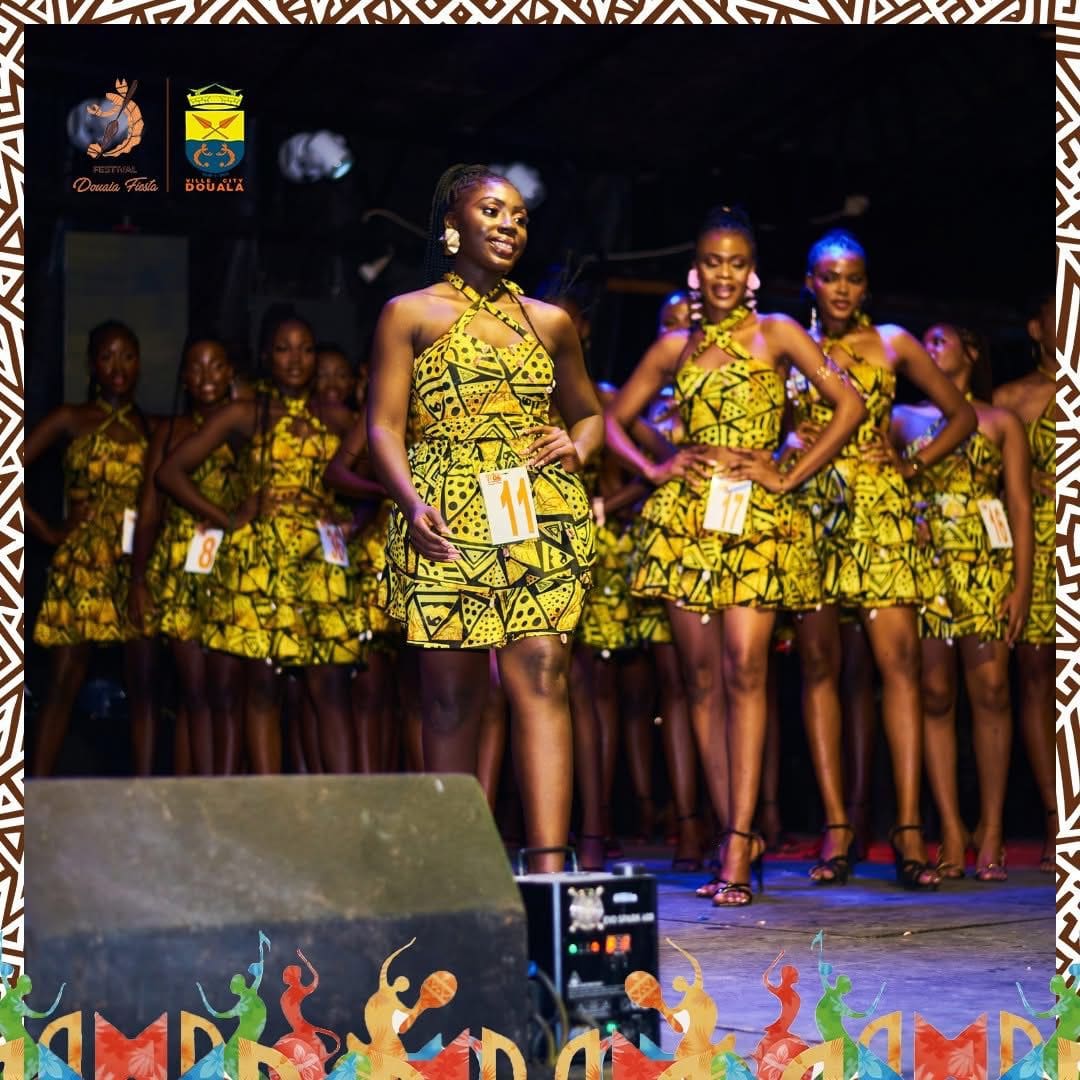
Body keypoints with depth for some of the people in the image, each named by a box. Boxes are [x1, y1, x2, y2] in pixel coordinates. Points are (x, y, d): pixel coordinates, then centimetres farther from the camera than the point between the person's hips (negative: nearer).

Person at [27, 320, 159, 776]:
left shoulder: (153, 429, 13)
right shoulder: (70, 420, 6)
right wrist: (47, 532, -3)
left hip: (139, 564, 2)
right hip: (82, 562, -2)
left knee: (143, 680, -2)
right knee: (65, 678, -4)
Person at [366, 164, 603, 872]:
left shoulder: (550, 323, 18)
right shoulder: (410, 315, 9)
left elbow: (588, 411, 29)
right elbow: (384, 424, 2)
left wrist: (577, 448, 4)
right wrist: (411, 503, -15)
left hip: (541, 518, 2)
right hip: (445, 523, -2)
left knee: (540, 679, -13)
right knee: (451, 697, 0)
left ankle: (549, 865, -20)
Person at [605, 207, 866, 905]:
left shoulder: (775, 335, 5)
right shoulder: (674, 349, 15)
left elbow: (849, 404, -1)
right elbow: (615, 420, 21)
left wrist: (791, 477, -5)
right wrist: (654, 470, 4)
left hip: (754, 517, -3)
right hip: (684, 514, 4)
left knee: (745, 670, -15)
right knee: (702, 677, 2)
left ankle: (738, 846, -18)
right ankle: (737, 835, 8)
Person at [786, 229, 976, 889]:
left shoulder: (892, 343, 11)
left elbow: (963, 416, 14)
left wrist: (915, 465, 4)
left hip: (879, 506, -1)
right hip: (807, 509, 1)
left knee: (899, 656, -12)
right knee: (819, 663, -2)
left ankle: (909, 829, -15)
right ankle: (837, 829, -1)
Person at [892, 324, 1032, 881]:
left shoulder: (1001, 422, 13)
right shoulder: (904, 419, 18)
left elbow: (1020, 505, 6)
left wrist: (1022, 583, -3)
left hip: (986, 562, -1)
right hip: (923, 562, 2)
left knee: (990, 688, -9)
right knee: (934, 694, -4)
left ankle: (990, 832, -6)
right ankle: (952, 833, -2)